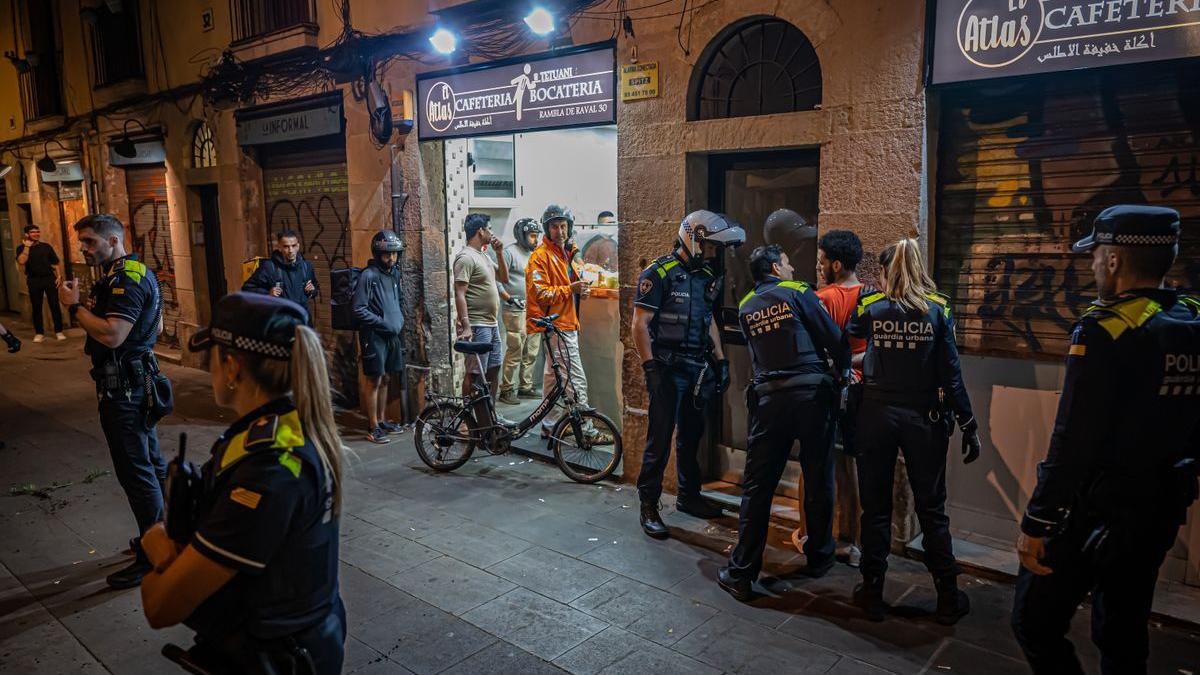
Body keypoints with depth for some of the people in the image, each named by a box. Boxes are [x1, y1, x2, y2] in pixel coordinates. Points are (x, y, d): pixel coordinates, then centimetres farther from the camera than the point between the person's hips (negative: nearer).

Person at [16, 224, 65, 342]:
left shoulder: (46, 246, 7)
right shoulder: (22, 248, 3)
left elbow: (55, 263, 7)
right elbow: (21, 262, -15)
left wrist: (58, 276, -2)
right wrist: (27, 247, -13)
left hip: (49, 278, 0)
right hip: (34, 281, 0)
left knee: (54, 305, -1)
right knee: (36, 307, 5)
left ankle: (59, 331, 5)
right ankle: (39, 333, 13)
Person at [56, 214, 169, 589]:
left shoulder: (126, 279, -18)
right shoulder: (138, 272, 15)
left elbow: (111, 335, -28)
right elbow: (157, 325, 24)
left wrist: (74, 305, -17)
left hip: (123, 388, -11)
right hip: (138, 379, 11)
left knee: (135, 471, -5)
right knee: (151, 462, 18)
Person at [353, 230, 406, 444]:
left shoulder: (395, 273, 9)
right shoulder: (369, 275, -13)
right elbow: (359, 310, -16)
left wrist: (400, 320, 9)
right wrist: (383, 323, -16)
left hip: (392, 335, 7)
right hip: (374, 335, -7)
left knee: (385, 379, 14)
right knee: (373, 380, -1)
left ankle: (382, 420, 25)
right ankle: (373, 427, 7)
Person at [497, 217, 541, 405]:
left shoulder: (533, 255, 18)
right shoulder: (510, 252, -7)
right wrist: (509, 298, -16)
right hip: (516, 312, -8)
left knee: (531, 352, 11)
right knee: (515, 352, -8)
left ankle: (525, 386, 22)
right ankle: (506, 390, 0)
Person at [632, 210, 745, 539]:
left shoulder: (707, 276, 11)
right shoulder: (659, 274, -11)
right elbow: (640, 325, -13)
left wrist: (721, 361, 16)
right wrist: (651, 368, -17)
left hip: (698, 368, 7)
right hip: (668, 369, -7)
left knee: (691, 436, 16)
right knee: (660, 439, -4)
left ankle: (689, 496, 31)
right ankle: (648, 507, 7)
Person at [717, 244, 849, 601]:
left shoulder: (745, 308, 12)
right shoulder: (798, 292, 0)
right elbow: (835, 339, 0)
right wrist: (844, 371, 17)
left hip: (769, 398, 2)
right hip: (812, 393, -2)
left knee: (757, 487, 4)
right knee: (819, 481, 13)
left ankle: (741, 574, 6)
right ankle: (818, 559, 27)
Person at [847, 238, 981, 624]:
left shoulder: (870, 307, -3)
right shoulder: (938, 309, -3)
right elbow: (950, 371, -6)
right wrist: (968, 424, -2)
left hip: (877, 415, 0)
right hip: (923, 418, 0)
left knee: (876, 507, 10)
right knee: (931, 508, 11)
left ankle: (872, 593, 18)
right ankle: (948, 598, 20)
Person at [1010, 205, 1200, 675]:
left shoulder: (1106, 329, -20)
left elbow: (1072, 442, -23)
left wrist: (1036, 523, -18)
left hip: (1095, 512, -8)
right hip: (1161, 512, 8)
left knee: (1035, 623, 4)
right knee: (1124, 636, 21)